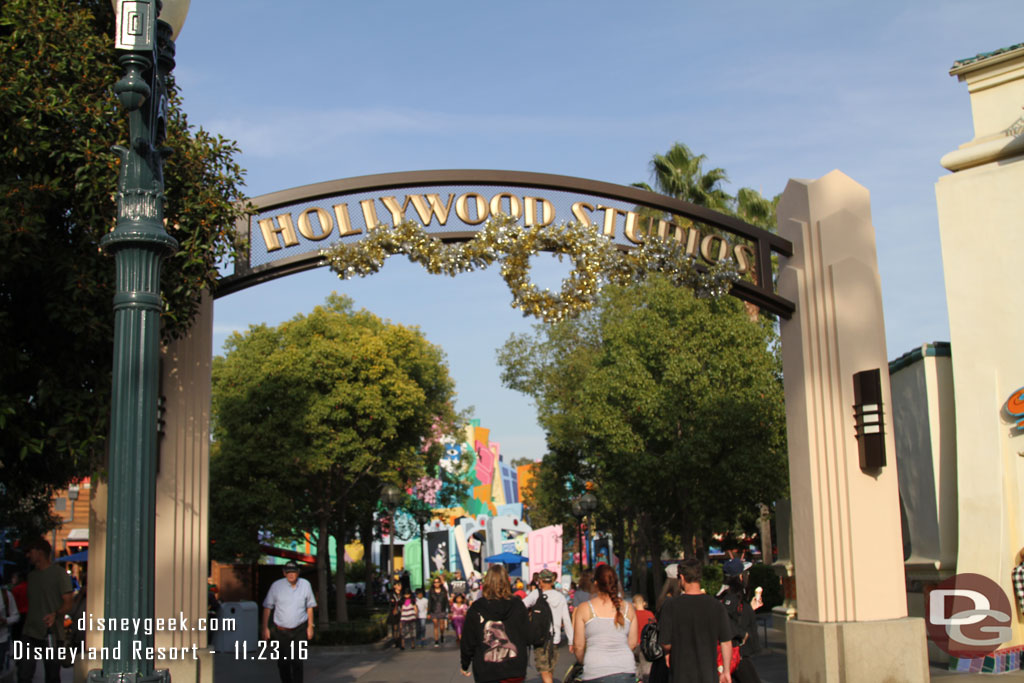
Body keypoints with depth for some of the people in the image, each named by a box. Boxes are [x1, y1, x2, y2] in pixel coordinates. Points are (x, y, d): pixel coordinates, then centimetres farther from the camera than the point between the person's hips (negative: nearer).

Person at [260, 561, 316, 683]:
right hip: (281, 630, 0)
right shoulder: (276, 586, -8)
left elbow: (309, 606, 8)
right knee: (283, 662, 7)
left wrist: (310, 626, 7)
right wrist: (265, 628, -3)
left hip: (300, 629, 0)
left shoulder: (305, 585, -2)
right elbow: (267, 607, -2)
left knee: (297, 662, -7)